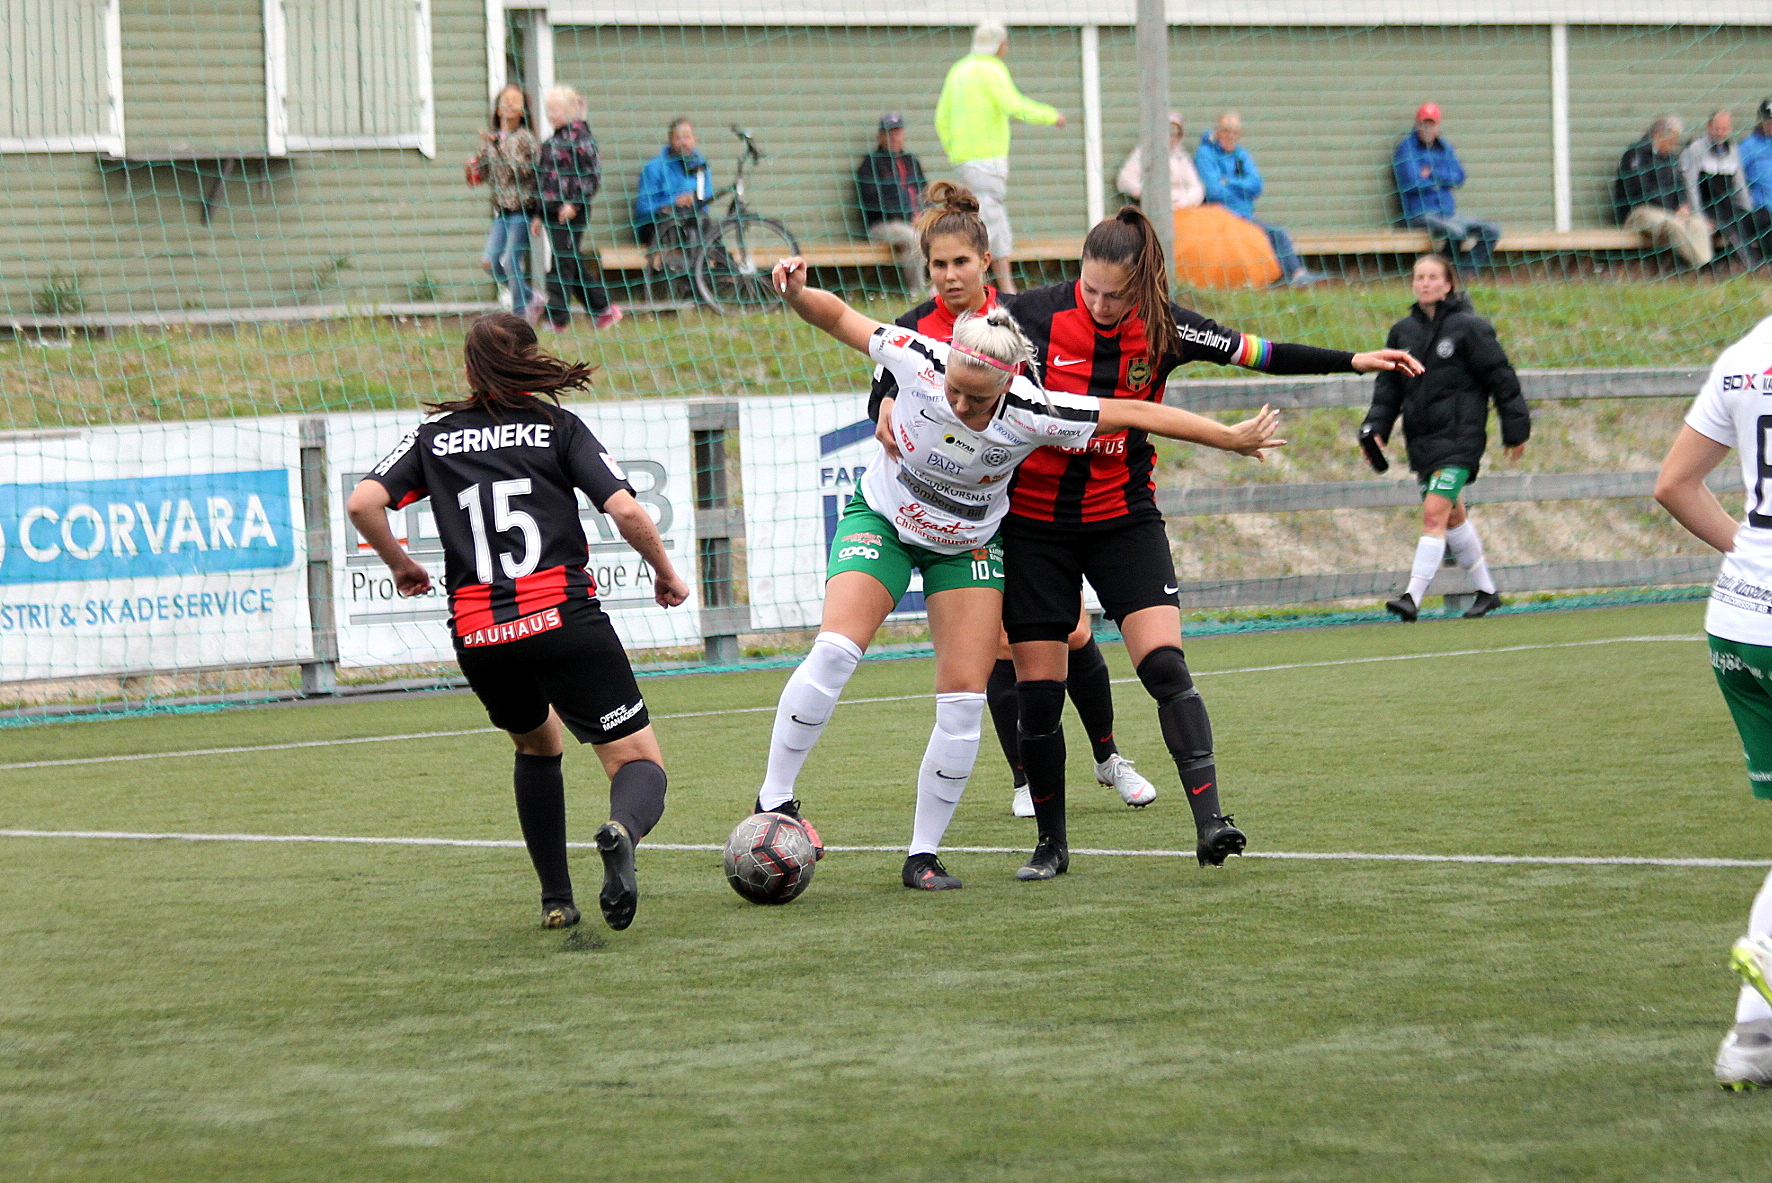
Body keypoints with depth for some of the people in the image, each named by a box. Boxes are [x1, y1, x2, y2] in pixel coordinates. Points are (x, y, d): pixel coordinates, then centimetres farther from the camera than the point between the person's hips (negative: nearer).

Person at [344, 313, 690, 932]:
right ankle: (622, 829, -38)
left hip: (478, 636, 3)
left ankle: (556, 899, 25)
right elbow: (626, 511, -3)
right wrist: (666, 575, 14)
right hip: (563, 618, -3)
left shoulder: (433, 438, 14)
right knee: (640, 763, -1)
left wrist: (400, 564, 19)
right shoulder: (559, 427, 8)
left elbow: (363, 503, 1)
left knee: (537, 744, 32)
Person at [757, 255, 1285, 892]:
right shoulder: (919, 361, -30)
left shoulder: (1030, 415, -29)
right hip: (882, 521, -1)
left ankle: (924, 853, 4)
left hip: (968, 545, 1)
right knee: (834, 650, -23)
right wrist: (798, 295, -37)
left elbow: (1132, 413, -19)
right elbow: (840, 317, -16)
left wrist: (1231, 437, -13)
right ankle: (773, 801, -12)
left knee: (965, 698, -8)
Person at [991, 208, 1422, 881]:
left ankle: (1209, 821, -21)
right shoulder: (1038, 313, -11)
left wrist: (1353, 362, -7)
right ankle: (1051, 843, 16)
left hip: (1124, 517, 0)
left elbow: (1259, 353, -2)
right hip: (1034, 521, 0)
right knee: (1037, 692, 0)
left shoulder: (1163, 328, -7)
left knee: (1164, 666, -18)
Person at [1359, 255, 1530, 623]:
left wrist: (1516, 428, -2)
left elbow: (1501, 379, -3)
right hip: (1422, 438, 7)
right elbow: (1388, 386, 12)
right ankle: (1487, 591, 30)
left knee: (1435, 513, -16)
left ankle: (1413, 597, -21)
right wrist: (1375, 429, 1)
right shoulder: (1403, 332, 8)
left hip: (1459, 436, -7)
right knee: (1453, 516, 15)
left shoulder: (1468, 328, -8)